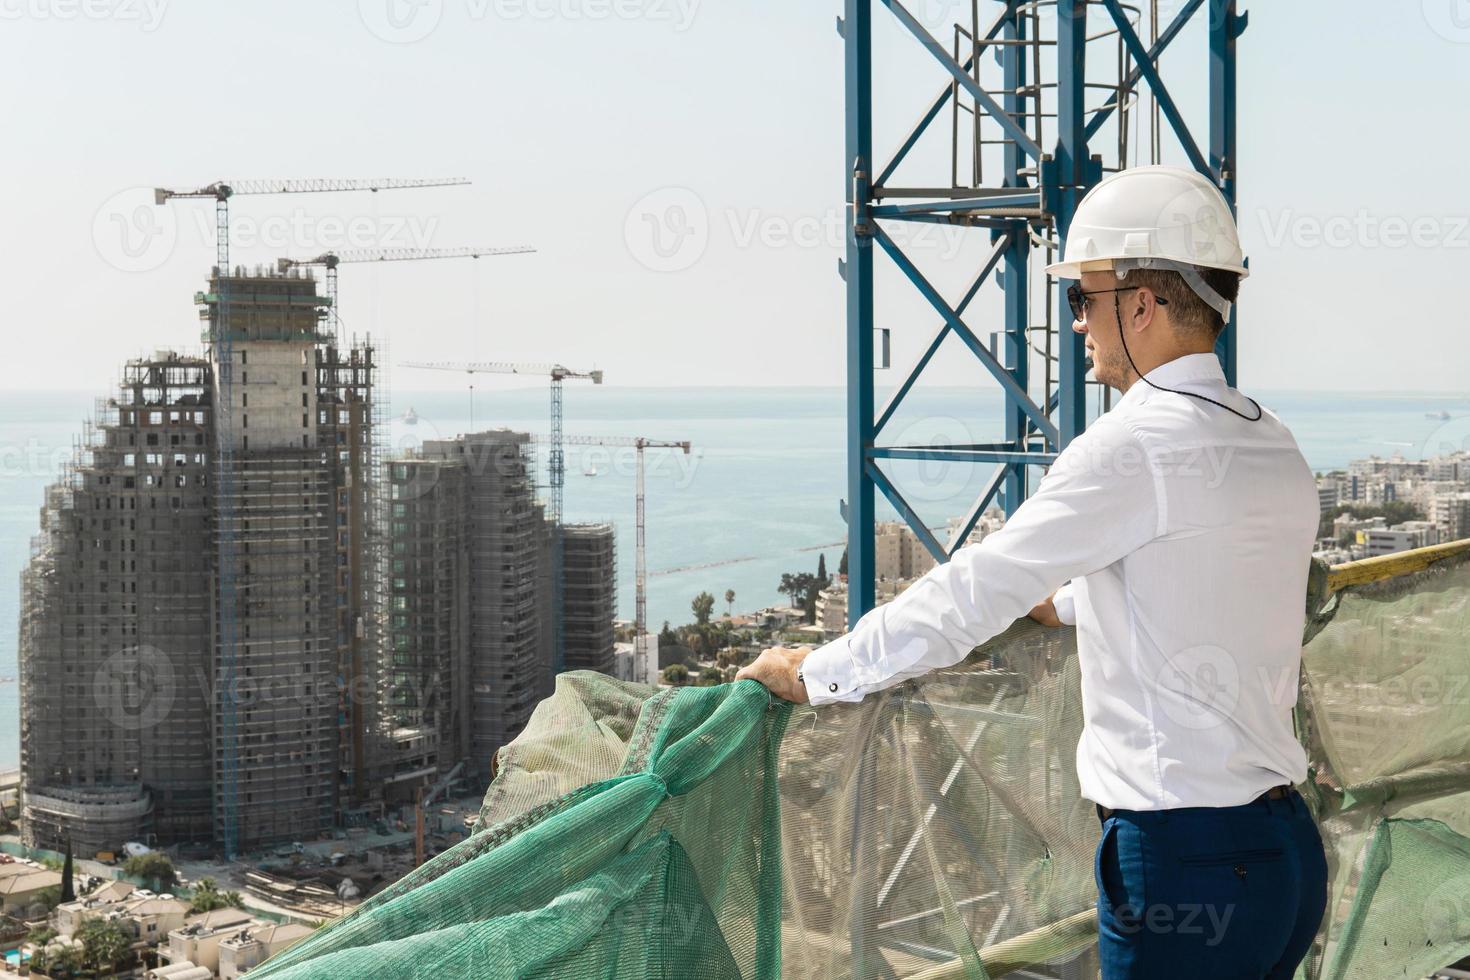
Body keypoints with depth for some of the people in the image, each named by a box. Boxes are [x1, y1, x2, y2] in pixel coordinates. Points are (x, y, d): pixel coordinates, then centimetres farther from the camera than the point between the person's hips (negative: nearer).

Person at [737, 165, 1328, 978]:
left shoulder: (1135, 446, -16)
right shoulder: (1273, 447, 9)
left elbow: (969, 596, -14)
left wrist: (816, 673, -4)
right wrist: (1067, 600, 40)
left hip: (1181, 858, -8)